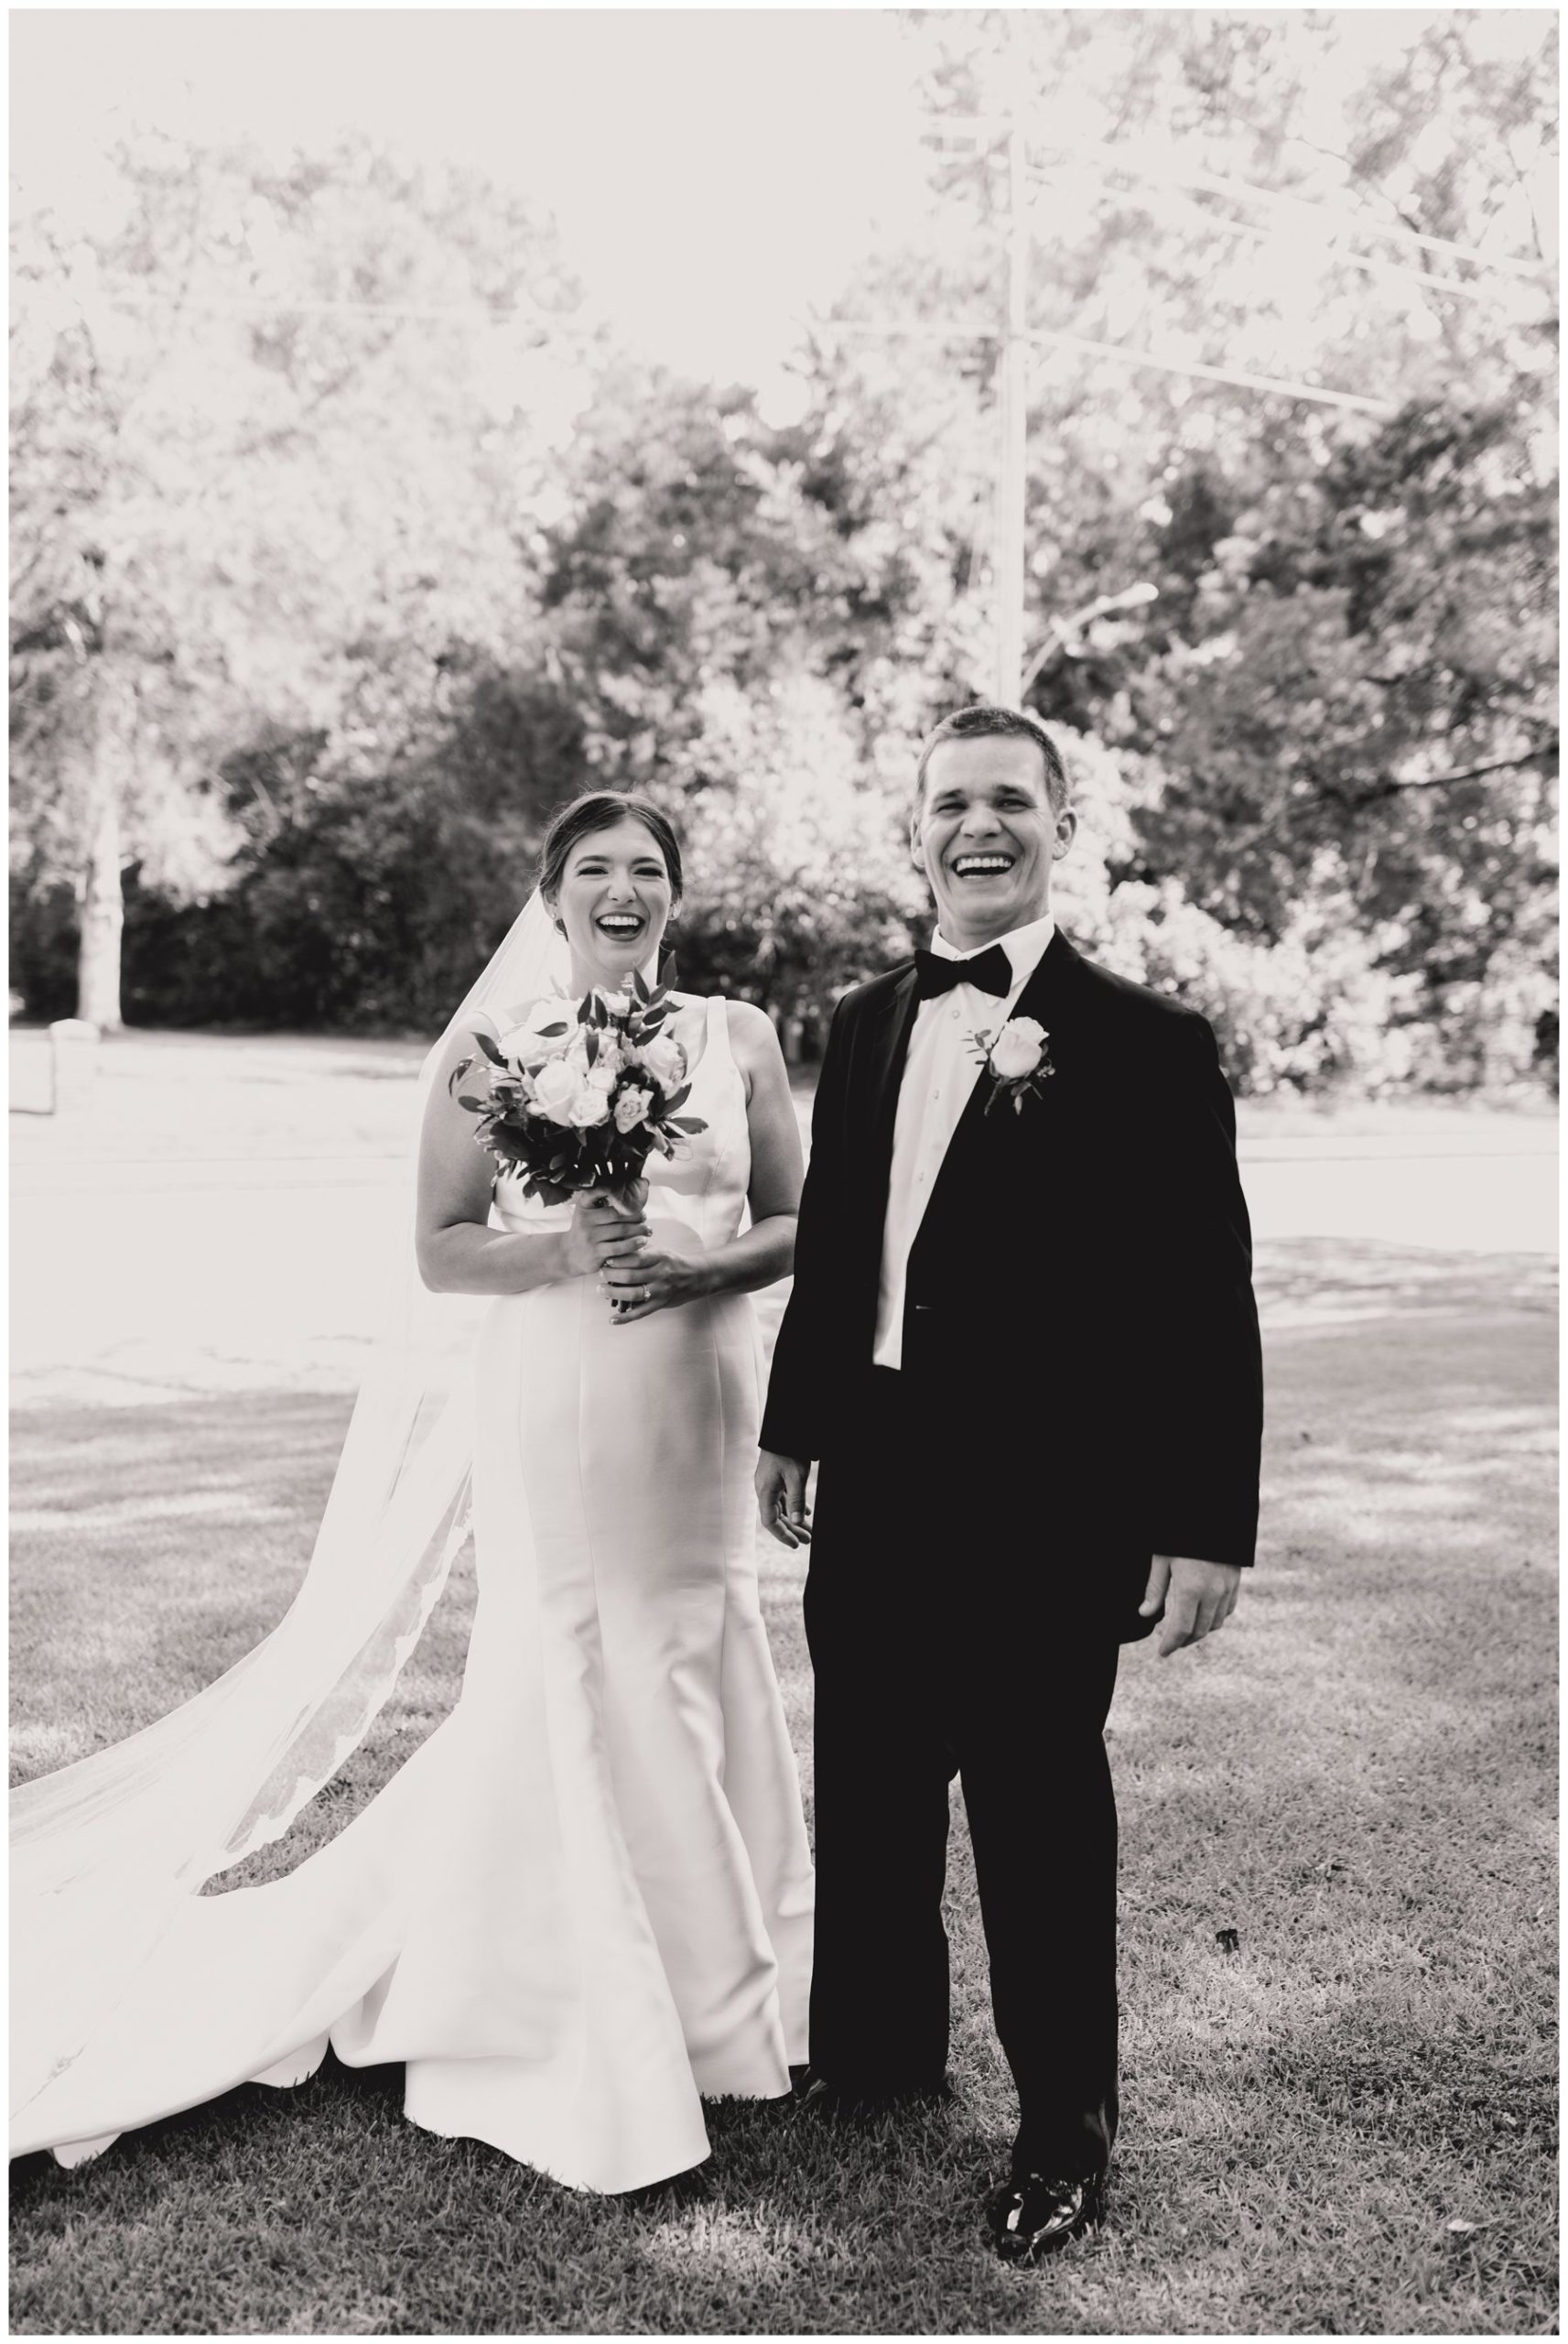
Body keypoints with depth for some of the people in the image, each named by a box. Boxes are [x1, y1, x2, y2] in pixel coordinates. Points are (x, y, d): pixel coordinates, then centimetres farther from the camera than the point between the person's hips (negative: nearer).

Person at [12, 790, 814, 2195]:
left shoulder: (739, 1038, 6)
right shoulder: (491, 1049, 0)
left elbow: (800, 1224, 7)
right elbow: (442, 1251, -1)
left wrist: (706, 1265, -12)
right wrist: (564, 1254, -18)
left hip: (696, 1414, 3)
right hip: (550, 1414, -3)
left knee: (690, 1679, 11)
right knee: (564, 1690, 1)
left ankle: (704, 1990, 32)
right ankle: (573, 2021, 21)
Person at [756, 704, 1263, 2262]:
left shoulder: (1146, 1043, -10)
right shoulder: (864, 1024, 8)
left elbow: (1205, 1299, -12)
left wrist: (1205, 1522, -14)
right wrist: (791, 1425, 16)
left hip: (1042, 1502, -5)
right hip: (875, 1482, 6)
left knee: (1038, 1818, 9)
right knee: (867, 1794, 19)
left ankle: (1064, 2131, 31)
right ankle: (877, 2051, 43)